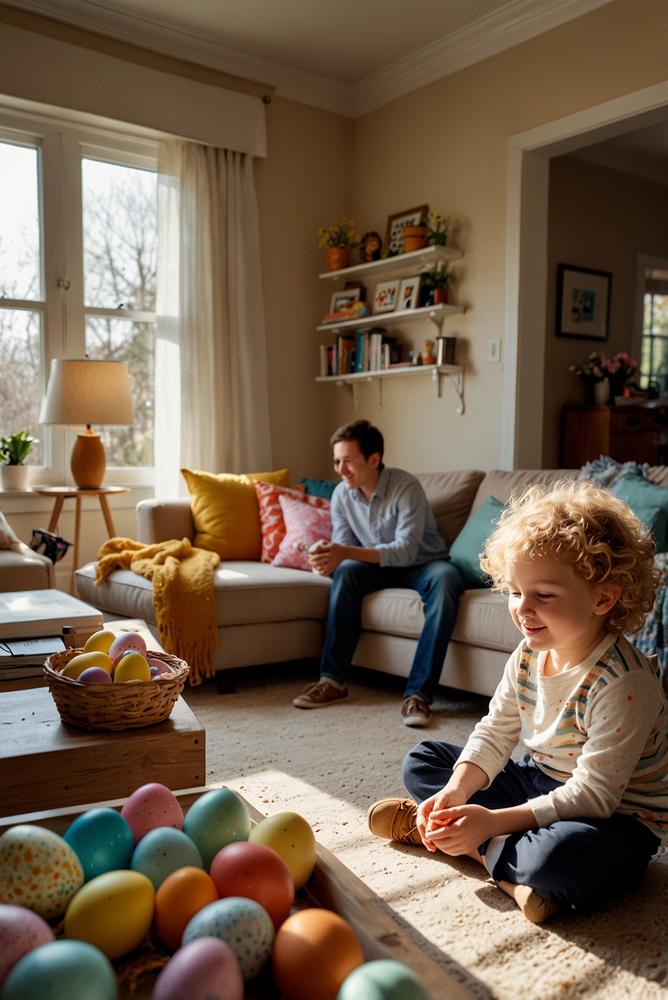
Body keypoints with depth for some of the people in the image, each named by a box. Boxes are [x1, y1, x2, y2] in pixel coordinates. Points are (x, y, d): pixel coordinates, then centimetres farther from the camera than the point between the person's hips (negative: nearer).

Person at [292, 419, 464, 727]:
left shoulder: (406, 487, -23)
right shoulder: (341, 495, -6)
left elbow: (406, 550, -31)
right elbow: (343, 547, -3)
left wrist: (347, 552, -42)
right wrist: (328, 557, -29)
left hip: (422, 564, -4)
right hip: (381, 567, 4)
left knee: (445, 577, -37)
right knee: (345, 573, -26)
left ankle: (419, 693, -40)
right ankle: (333, 679, -22)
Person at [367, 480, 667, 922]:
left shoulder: (622, 684, -28)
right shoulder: (528, 657, -4)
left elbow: (594, 794, -29)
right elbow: (494, 734, 1)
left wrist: (493, 821, -33)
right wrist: (456, 790, -18)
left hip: (617, 817, -7)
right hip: (539, 782, 8)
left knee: (563, 855, -42)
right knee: (422, 760, 7)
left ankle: (489, 850, -14)